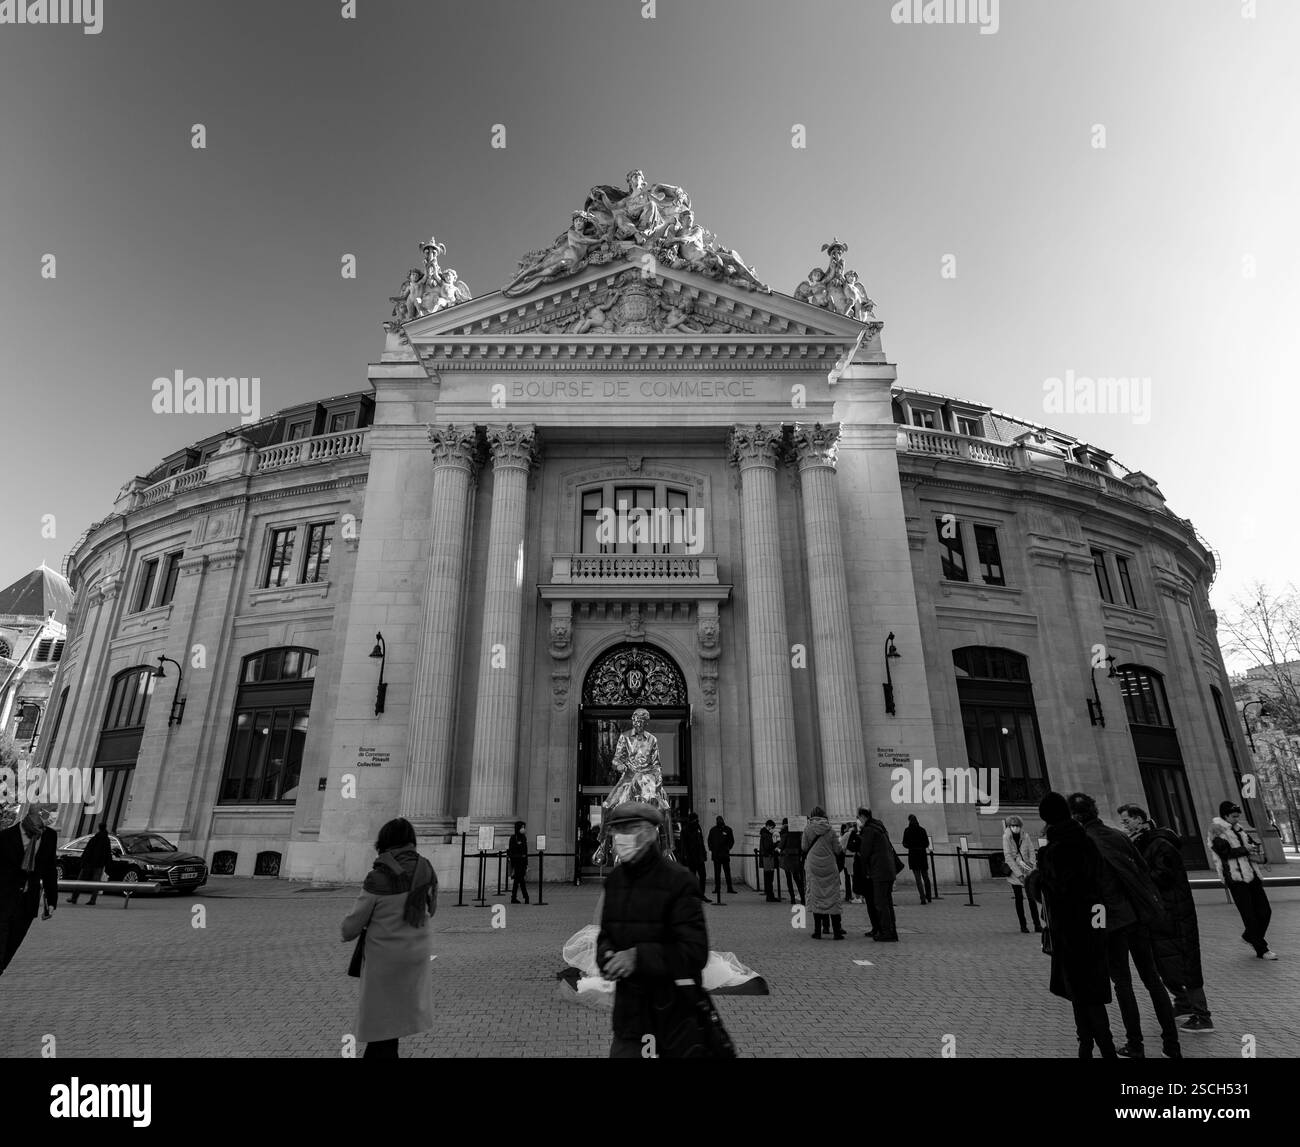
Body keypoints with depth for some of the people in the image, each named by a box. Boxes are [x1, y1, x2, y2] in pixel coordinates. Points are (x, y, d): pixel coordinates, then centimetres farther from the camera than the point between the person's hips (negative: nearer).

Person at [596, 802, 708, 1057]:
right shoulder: (614, 879, 5)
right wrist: (608, 956, -9)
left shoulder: (678, 881, -15)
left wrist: (638, 957, -25)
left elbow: (695, 952, -18)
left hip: (673, 1016, -5)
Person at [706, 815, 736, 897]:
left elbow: (732, 841, 11)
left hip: (725, 854, -1)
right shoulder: (713, 830, 5)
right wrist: (711, 849, 2)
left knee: (727, 871, 1)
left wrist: (728, 848, 2)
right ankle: (717, 888, 7)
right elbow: (709, 841, 13)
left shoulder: (728, 830, 3)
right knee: (717, 872, 2)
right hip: (716, 854, 1)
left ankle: (729, 888, 8)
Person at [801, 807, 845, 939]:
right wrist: (843, 847, 22)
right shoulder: (830, 831, -1)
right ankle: (836, 931, 7)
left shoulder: (807, 830, -3)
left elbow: (804, 847, 3)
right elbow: (838, 850, 1)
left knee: (816, 898, 6)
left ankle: (818, 931, 8)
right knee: (832, 898, 7)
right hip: (829, 868, 1)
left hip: (813, 867, 0)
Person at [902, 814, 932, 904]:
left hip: (913, 854, -2)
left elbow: (905, 844, -5)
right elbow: (927, 843, 3)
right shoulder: (922, 830, 1)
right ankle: (929, 897, 23)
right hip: (922, 854, 3)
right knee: (925, 877, 17)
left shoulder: (907, 830, -5)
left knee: (918, 878, -1)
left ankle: (923, 898, -7)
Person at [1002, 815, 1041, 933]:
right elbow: (1008, 857, -11)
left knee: (1032, 898, -1)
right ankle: (1023, 925, 12)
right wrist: (1019, 874, -15)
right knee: (1019, 898, 5)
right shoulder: (1006, 837, -9)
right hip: (1014, 872, -1)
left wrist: (1031, 865, -14)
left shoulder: (1025, 836, -2)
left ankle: (1037, 925, 5)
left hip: (1027, 871, 2)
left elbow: (1032, 851, -1)